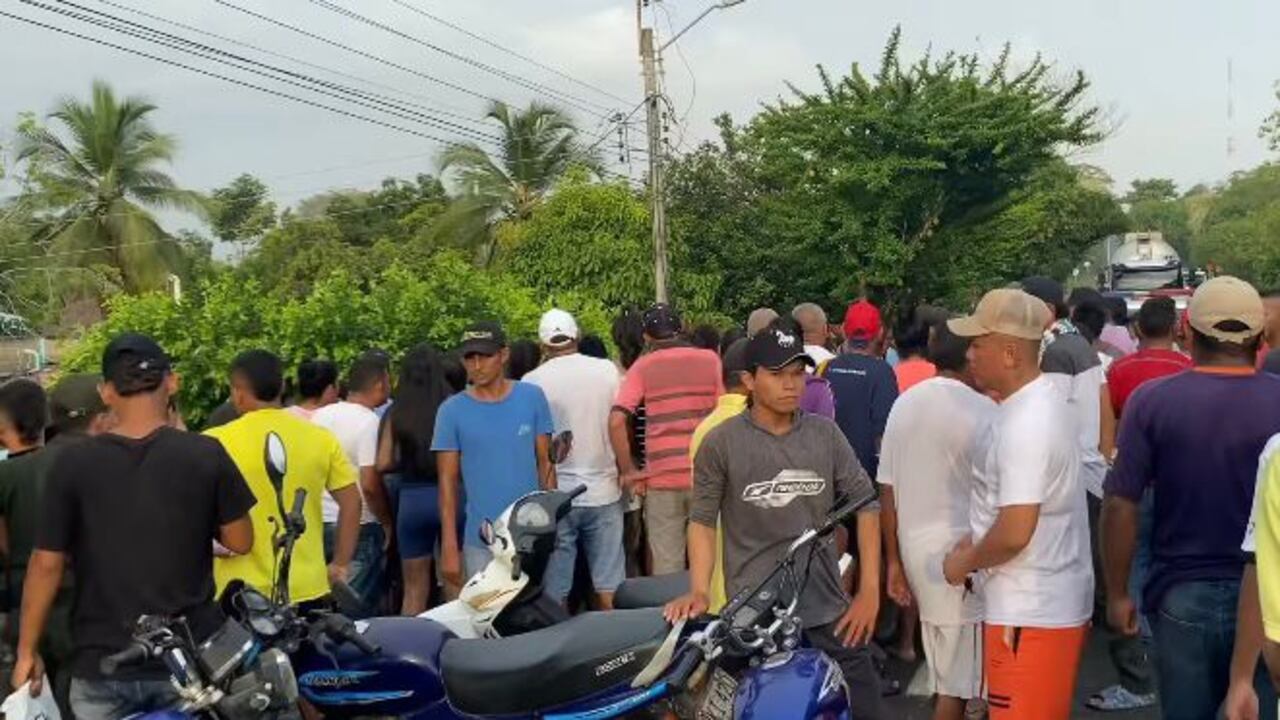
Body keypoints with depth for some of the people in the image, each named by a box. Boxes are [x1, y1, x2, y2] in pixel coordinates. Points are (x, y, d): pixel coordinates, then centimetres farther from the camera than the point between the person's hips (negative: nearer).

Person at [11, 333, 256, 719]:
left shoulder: (71, 462, -9)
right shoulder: (206, 454, -10)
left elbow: (47, 564, -5)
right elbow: (240, 542, -2)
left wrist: (27, 651, 5)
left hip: (102, 662, 1)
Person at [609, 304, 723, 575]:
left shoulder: (642, 367, 0)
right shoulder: (710, 359, 3)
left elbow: (616, 422, -9)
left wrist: (628, 470, -1)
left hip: (661, 479, -1)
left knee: (666, 565, 9)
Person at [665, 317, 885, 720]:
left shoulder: (826, 435, 5)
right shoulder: (721, 443, -3)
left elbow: (865, 504, 8)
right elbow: (703, 520, 1)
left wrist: (870, 590, 3)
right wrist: (700, 590, -12)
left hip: (826, 607, 3)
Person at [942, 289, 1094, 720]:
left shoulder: (1025, 423, -23)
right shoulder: (1039, 402, 10)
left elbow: (1015, 533, -26)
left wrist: (964, 563, -10)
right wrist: (974, 542, 11)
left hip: (1031, 611, -10)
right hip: (1050, 600, 10)